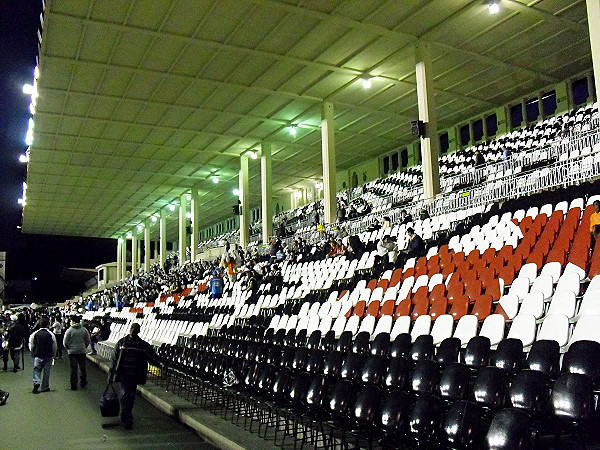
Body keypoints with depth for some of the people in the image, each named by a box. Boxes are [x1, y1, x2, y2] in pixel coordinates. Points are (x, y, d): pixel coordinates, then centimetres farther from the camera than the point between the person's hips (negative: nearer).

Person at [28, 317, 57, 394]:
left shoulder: (35, 334, -5)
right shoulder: (51, 334, -8)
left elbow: (31, 345, 2)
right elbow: (54, 346, -1)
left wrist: (33, 353, 16)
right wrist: (53, 355, 13)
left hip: (38, 356, 1)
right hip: (48, 356, 0)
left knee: (37, 370, 9)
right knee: (46, 371, 10)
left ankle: (36, 383, -15)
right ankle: (45, 387, 15)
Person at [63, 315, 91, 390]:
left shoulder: (69, 330, -8)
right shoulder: (84, 330, 1)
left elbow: (65, 342, -7)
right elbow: (88, 341, 5)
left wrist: (68, 348, 9)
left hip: (72, 352, -2)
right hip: (82, 351, 2)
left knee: (73, 369, 4)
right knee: (82, 368, 15)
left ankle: (74, 386, 6)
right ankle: (83, 383, 22)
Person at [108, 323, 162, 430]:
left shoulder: (143, 345, 6)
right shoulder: (122, 342, 5)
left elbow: (152, 356, 0)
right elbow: (115, 359, 7)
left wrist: (160, 363, -18)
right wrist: (111, 374, 5)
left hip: (135, 375, 2)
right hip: (123, 374, -2)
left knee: (131, 396, 10)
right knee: (125, 394, -12)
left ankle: (125, 417, 26)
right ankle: (128, 419, -11)